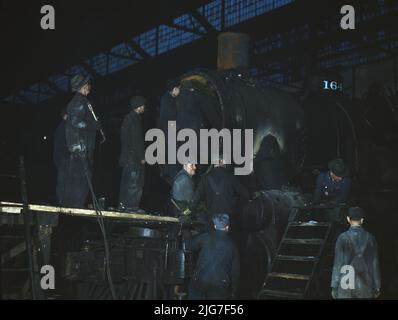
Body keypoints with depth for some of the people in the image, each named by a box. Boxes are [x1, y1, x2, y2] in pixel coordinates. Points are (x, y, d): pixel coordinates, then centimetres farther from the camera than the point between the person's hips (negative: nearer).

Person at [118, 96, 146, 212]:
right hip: (134, 156, -10)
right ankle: (132, 206, -6)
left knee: (126, 180, 12)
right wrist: (142, 157, -14)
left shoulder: (128, 118, 16)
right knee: (134, 182, -7)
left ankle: (123, 204, 17)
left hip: (126, 155, 10)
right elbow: (137, 140, -18)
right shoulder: (135, 119, -13)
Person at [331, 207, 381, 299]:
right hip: (365, 284, 3)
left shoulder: (343, 238, -7)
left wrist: (334, 286, 0)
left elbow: (338, 262, -6)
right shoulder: (370, 238, 1)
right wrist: (377, 287, 13)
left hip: (346, 283, -2)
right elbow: (375, 263, 5)